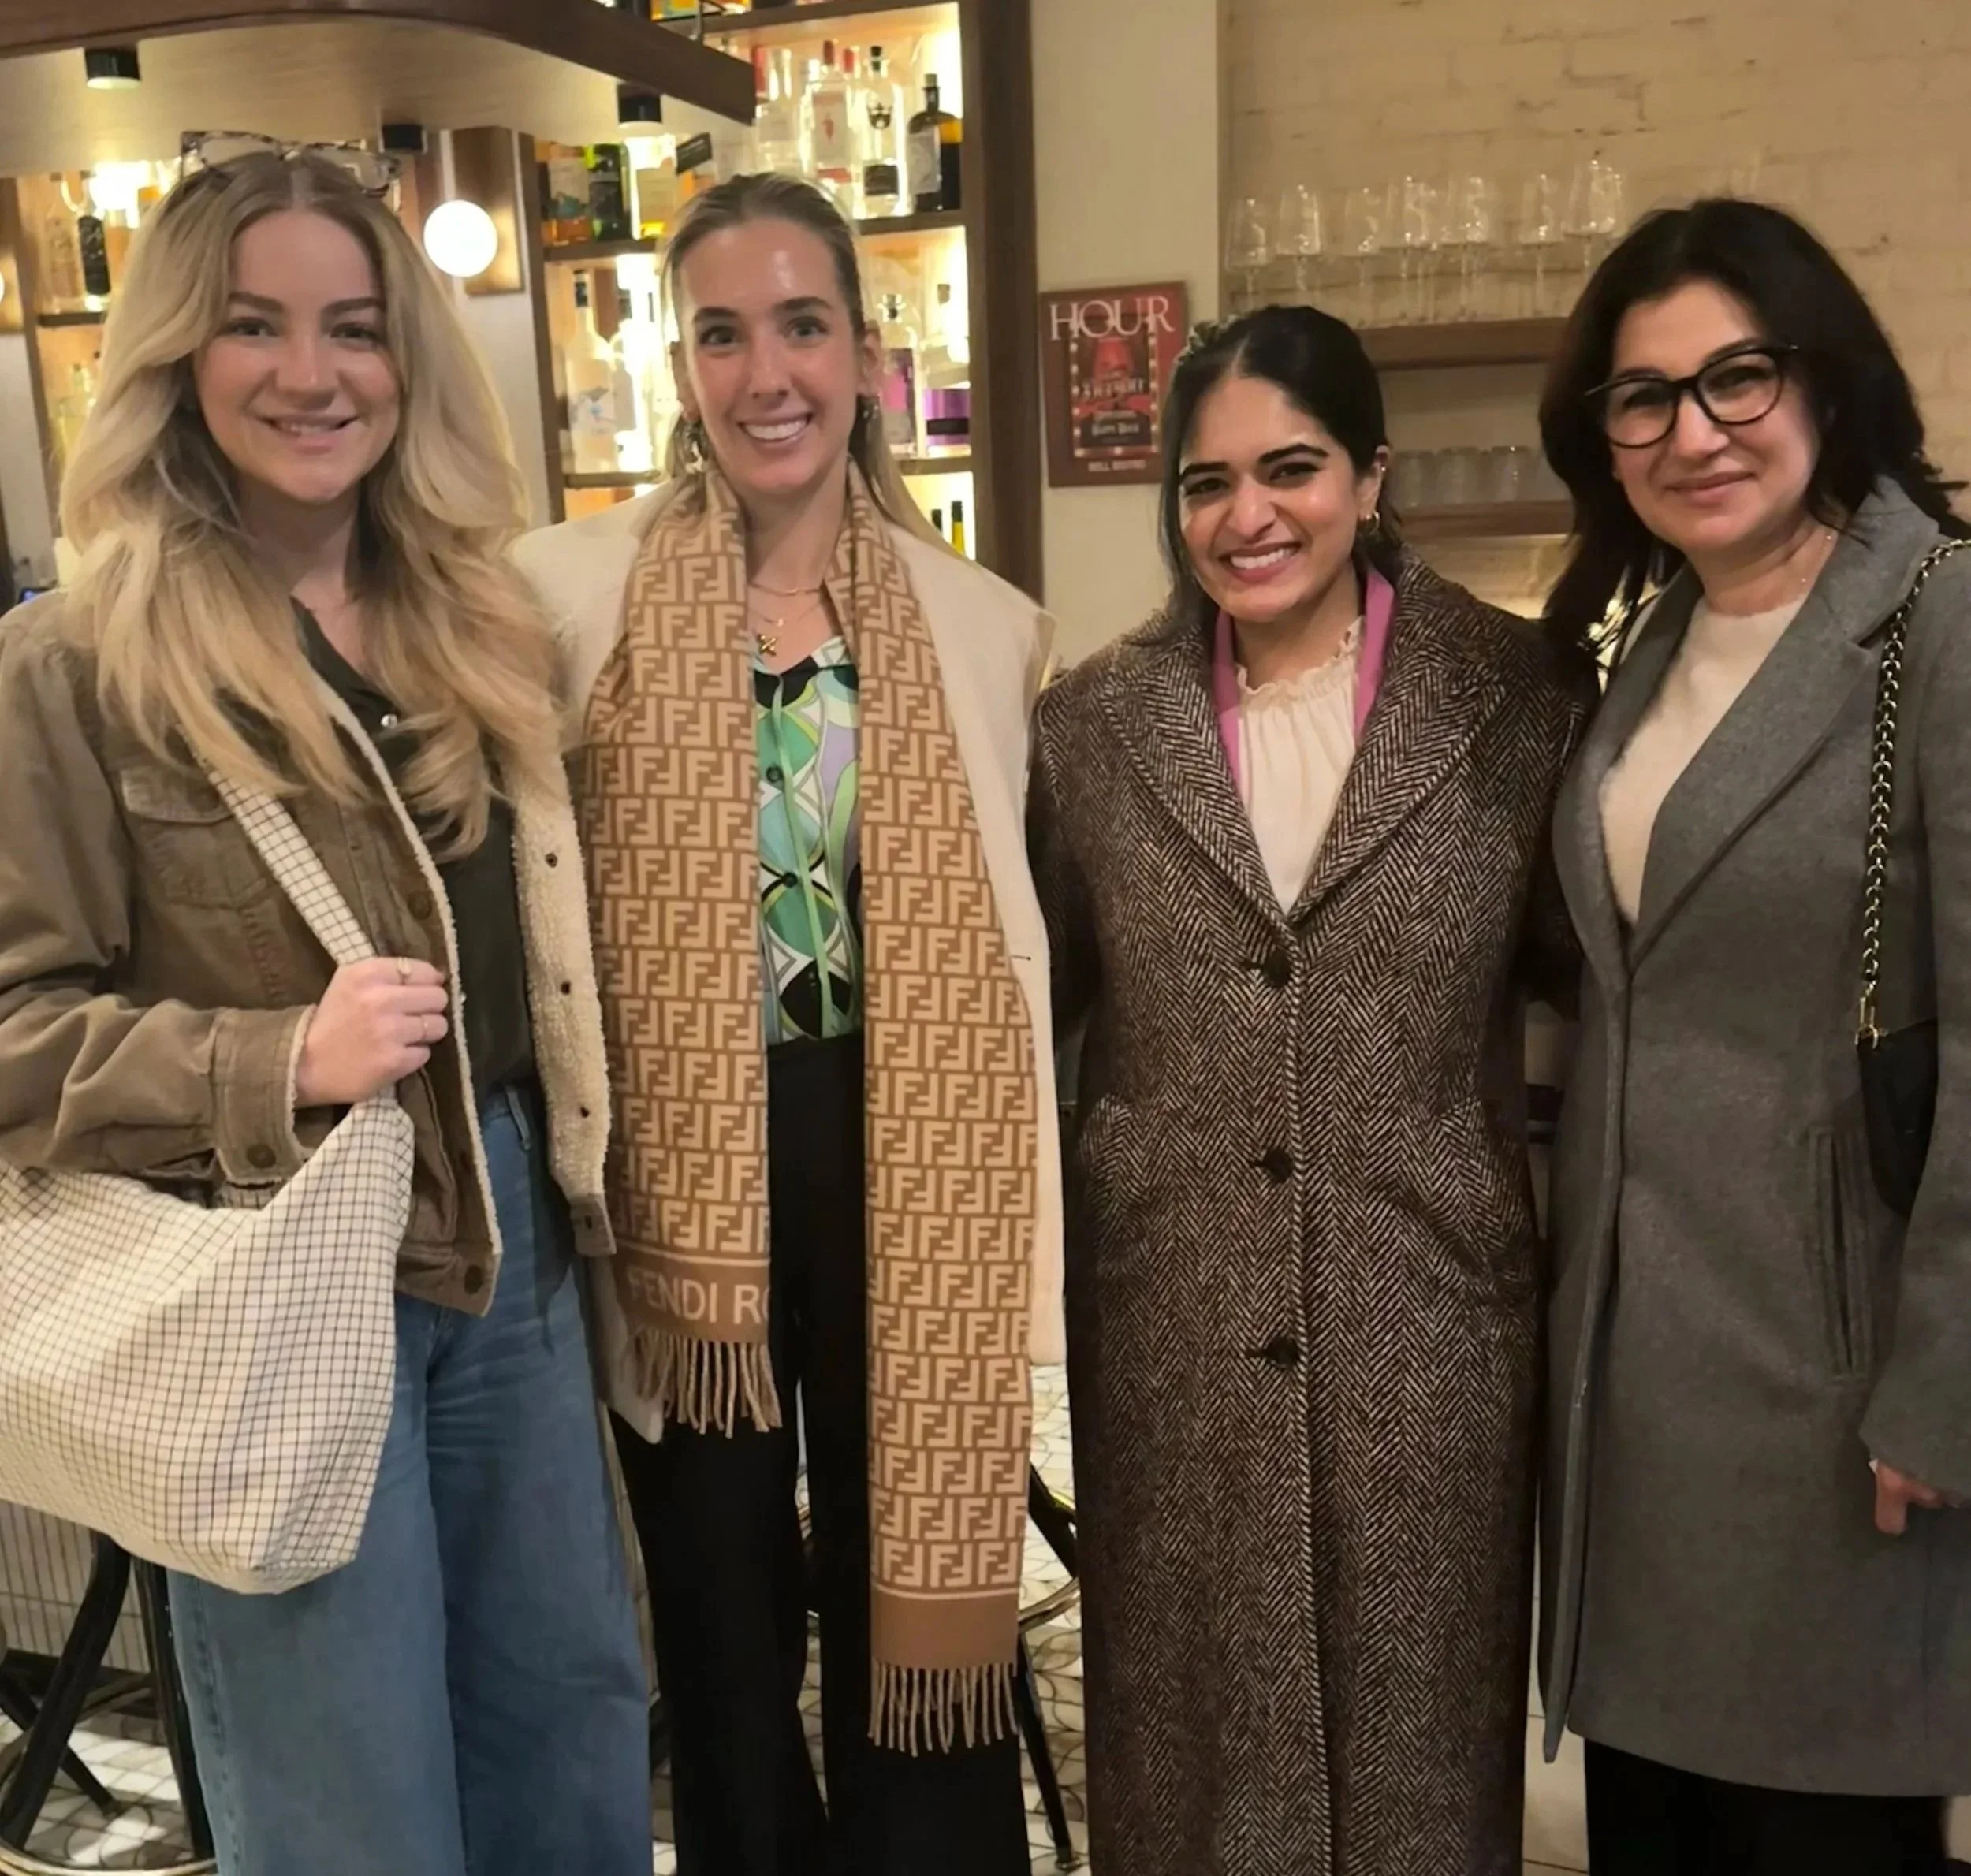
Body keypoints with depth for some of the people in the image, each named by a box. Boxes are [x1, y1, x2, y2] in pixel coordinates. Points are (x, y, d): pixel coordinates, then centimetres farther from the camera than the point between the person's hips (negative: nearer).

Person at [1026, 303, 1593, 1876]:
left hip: (1427, 1305, -1)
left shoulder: (1520, 692, -2)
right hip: (1168, 1312, 1)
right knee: (1192, 1716, 16)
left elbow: (1592, 963, 4)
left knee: (1418, 1712, 15)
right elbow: (1038, 990, 7)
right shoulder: (1096, 716, 2)